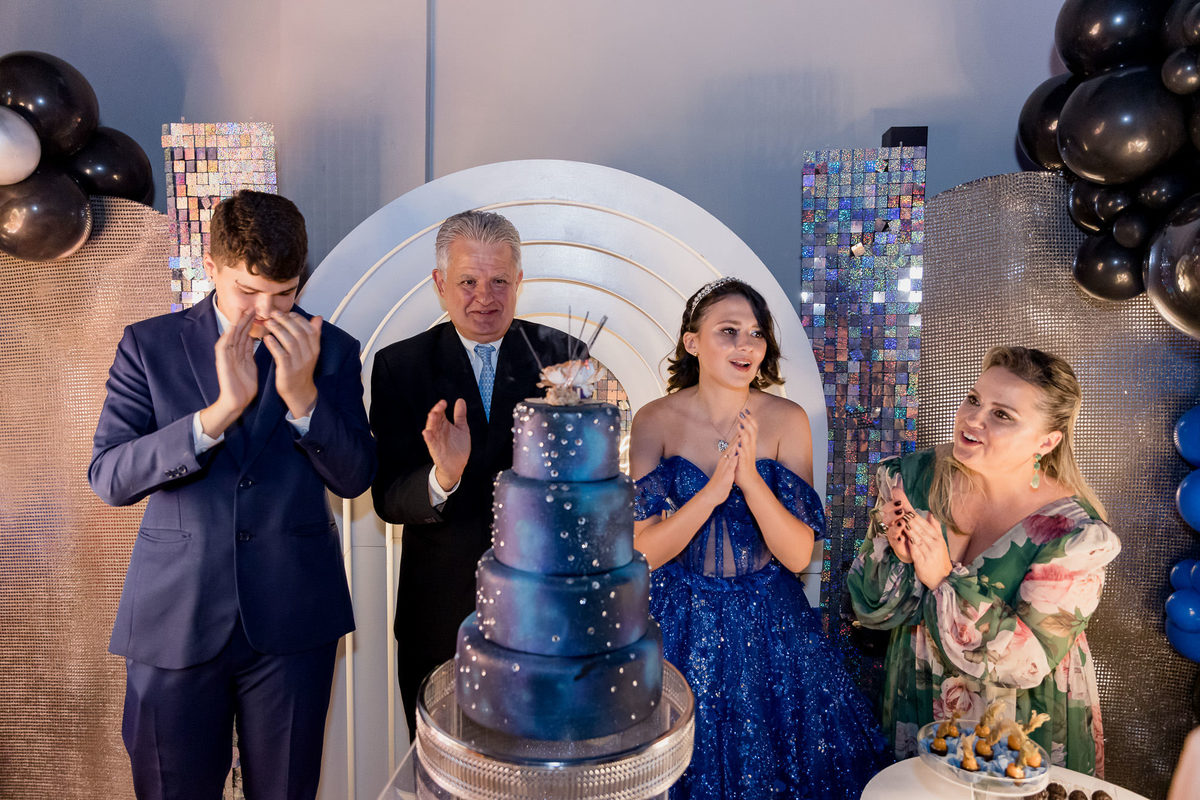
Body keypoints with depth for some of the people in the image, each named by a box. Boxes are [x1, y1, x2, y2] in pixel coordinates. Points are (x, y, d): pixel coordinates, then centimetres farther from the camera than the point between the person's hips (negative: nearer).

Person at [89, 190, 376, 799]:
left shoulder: (330, 349, 0)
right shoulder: (149, 345, -1)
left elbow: (354, 478, -4)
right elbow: (108, 478, -10)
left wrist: (302, 394, -20)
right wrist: (221, 409, -23)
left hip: (292, 618, 1)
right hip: (174, 617, 0)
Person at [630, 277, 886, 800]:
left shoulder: (788, 420, -12)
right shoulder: (655, 420, -13)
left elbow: (799, 555, -14)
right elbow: (645, 551, -16)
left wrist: (750, 477, -29)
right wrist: (714, 488, -29)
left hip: (769, 623, 1)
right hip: (681, 624, 0)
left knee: (770, 753, 15)